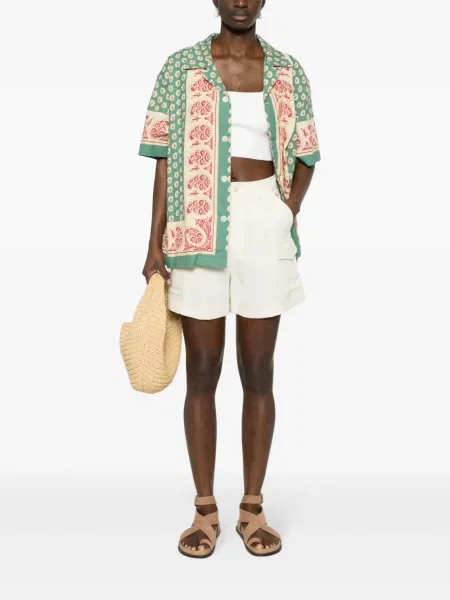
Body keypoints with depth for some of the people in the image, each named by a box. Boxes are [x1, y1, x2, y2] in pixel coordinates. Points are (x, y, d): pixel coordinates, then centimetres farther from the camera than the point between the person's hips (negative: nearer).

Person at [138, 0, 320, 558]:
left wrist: (289, 211, -6)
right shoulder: (180, 67, 5)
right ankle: (205, 509, 19)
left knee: (258, 371, 6)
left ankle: (253, 508, 20)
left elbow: (304, 156, 13)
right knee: (202, 372, 4)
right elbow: (165, 158, 2)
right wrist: (155, 243, -4)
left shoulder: (288, 71, 8)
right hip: (198, 225, -1)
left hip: (264, 222, 1)